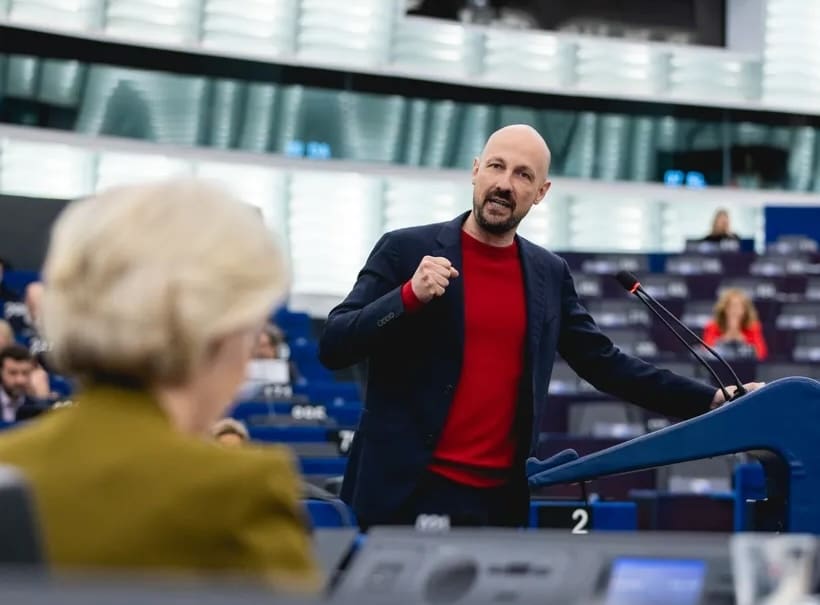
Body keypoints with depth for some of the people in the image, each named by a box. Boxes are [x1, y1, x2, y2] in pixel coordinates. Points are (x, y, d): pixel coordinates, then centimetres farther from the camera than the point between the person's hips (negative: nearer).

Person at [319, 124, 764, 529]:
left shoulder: (550, 274, 10)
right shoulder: (405, 251, -2)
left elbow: (606, 365, 15)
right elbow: (332, 348, -6)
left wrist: (711, 402, 8)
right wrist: (409, 295, -21)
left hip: (500, 500, 4)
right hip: (407, 494, -4)